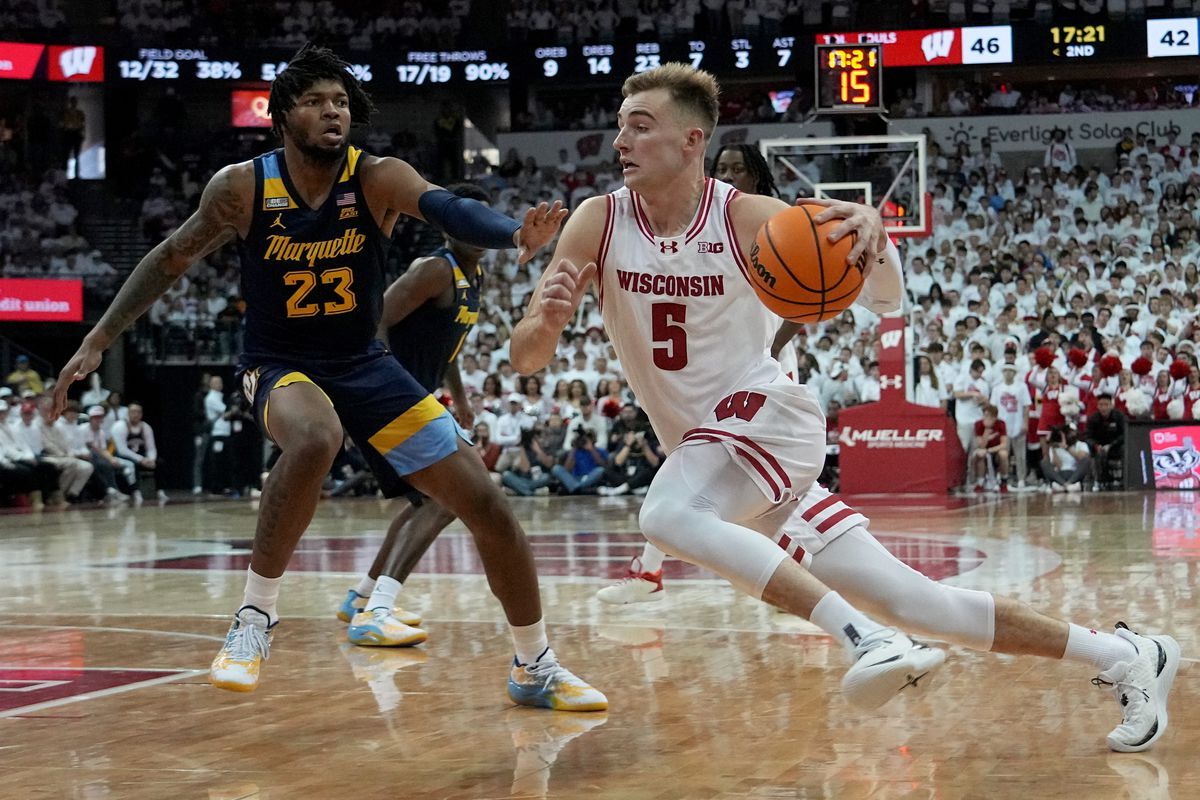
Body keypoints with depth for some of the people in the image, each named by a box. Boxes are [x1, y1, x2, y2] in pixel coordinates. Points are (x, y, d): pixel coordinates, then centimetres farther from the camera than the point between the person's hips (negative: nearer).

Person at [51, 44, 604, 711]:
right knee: (317, 437, -40)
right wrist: (98, 341, -1)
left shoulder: (379, 179, -14)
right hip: (280, 366, -2)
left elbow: (447, 208, -34)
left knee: (487, 504, -5)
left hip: (366, 366, 3)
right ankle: (256, 617, -21)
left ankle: (536, 667, 14)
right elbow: (173, 259, 1)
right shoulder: (243, 187, -12)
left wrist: (516, 233, -55)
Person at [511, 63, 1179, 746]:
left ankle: (866, 638, -29)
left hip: (766, 413, -4)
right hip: (707, 450, 4)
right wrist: (548, 321, -31)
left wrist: (871, 237, -34)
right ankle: (1123, 656, 11)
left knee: (666, 515, -34)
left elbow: (888, 300, -11)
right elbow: (526, 357, -7)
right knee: (904, 598, 2)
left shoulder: (747, 219, -14)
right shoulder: (599, 224, -5)